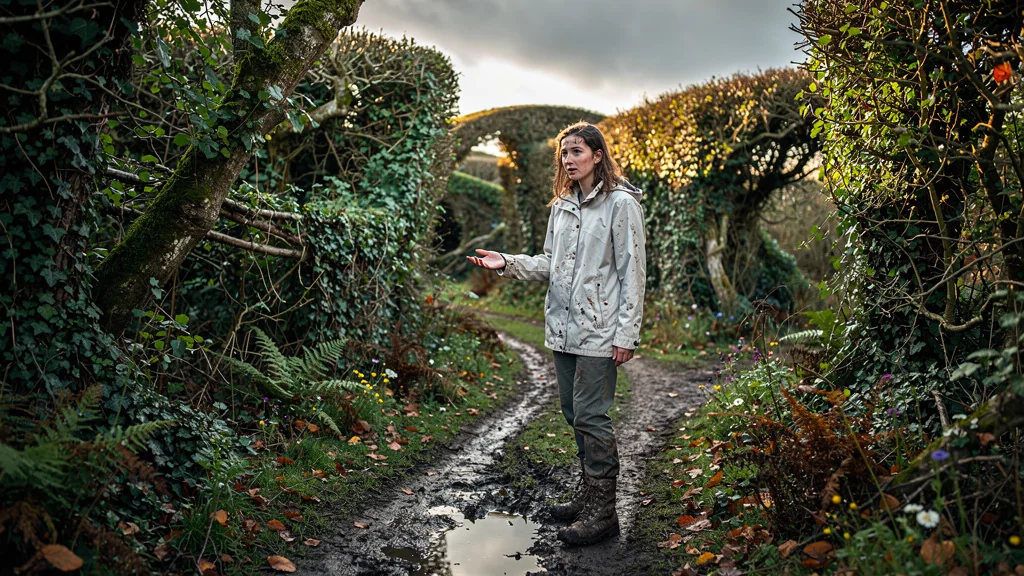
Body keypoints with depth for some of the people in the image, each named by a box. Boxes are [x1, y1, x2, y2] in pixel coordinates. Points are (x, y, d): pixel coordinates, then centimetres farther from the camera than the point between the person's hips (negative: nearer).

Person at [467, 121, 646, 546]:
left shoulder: (621, 204, -8)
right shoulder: (561, 206, 14)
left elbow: (632, 272, -10)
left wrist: (626, 334, -14)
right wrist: (507, 263, 1)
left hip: (599, 330, -7)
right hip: (563, 327, 8)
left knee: (590, 415, -7)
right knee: (573, 412, 14)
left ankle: (602, 512, 5)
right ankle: (588, 495, 29)